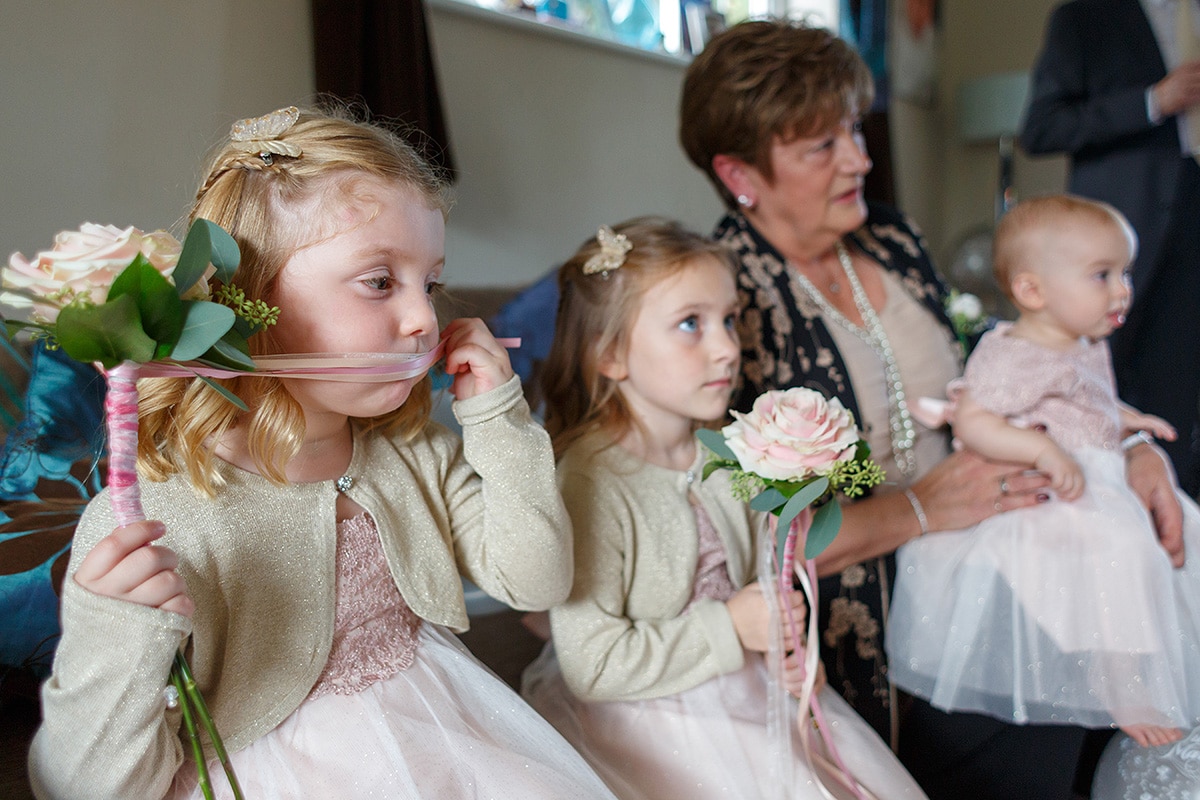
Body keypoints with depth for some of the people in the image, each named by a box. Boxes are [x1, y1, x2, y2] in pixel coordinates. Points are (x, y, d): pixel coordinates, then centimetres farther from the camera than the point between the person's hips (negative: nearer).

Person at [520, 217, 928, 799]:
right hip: (637, 724, -6)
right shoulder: (588, 483, -24)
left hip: (748, 700, 7)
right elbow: (593, 667, -23)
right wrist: (730, 628, -20)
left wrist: (782, 643, -6)